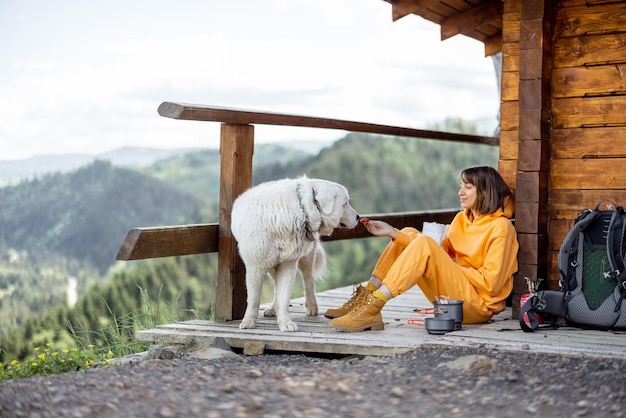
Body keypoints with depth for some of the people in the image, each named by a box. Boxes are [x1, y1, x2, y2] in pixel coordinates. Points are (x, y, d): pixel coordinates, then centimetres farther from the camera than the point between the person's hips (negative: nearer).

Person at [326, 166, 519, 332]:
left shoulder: (500, 226, -10)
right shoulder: (462, 218, 13)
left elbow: (491, 282, -16)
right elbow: (440, 252, 1)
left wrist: (453, 266, -10)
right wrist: (392, 232, -6)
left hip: (480, 305, -8)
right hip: (454, 298, 8)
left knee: (423, 243, -25)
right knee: (408, 234, 3)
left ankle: (372, 309, -31)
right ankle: (365, 298, -9)